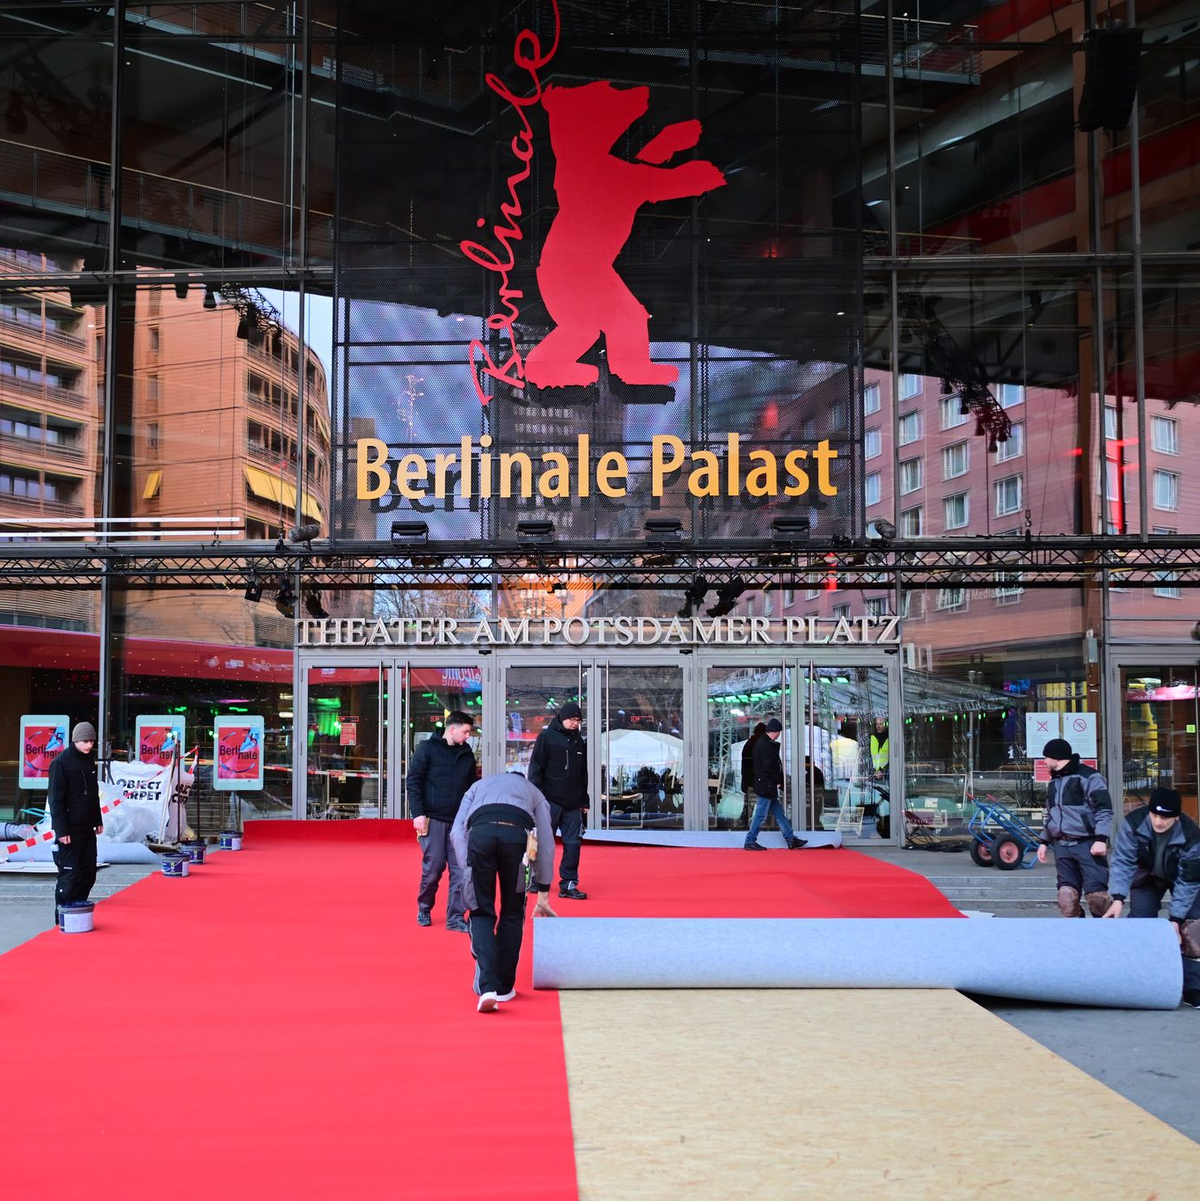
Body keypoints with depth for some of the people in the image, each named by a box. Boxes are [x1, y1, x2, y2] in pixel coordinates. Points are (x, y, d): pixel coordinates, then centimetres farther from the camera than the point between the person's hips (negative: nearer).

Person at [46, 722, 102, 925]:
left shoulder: (89, 760, 11)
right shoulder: (61, 762, -12)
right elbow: (55, 799, -14)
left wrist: (98, 820, 18)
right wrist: (61, 830, -18)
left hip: (87, 828, 8)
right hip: (69, 830, -8)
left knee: (88, 873, 9)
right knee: (69, 874, -6)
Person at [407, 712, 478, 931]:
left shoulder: (467, 754, 13)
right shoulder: (427, 748, -1)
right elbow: (413, 782, -4)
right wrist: (417, 813, -12)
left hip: (459, 822, 4)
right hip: (433, 820, -4)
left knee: (461, 870, -2)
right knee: (433, 868, 0)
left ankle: (455, 917, 4)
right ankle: (424, 910, 22)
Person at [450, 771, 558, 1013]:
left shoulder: (478, 786, 40)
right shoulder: (534, 793, 39)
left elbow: (457, 831, 21)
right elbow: (546, 845, 32)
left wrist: (469, 872, 15)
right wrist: (543, 894, 37)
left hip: (480, 832, 0)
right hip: (517, 834, 0)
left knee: (481, 913, 11)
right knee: (512, 914, 19)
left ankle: (487, 987, -6)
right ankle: (504, 988, 23)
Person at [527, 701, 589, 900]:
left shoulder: (579, 742, 15)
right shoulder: (546, 737, -3)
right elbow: (535, 768, -6)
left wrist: (584, 801, 19)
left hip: (572, 804, 5)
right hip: (550, 801, -5)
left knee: (573, 843, 0)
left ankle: (568, 884, 5)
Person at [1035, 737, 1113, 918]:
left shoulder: (1088, 776, -6)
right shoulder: (1054, 781, 19)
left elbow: (1104, 810, -11)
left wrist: (1101, 839, -19)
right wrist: (1044, 841, 20)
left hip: (1088, 845, -7)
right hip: (1062, 846, 7)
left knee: (1096, 894, -13)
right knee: (1066, 895, 1)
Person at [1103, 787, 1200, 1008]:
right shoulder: (1133, 823, -33)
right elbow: (1122, 861, -29)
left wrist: (1176, 918, -31)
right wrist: (1118, 898, -39)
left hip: (1182, 878, -1)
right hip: (1148, 876, 2)